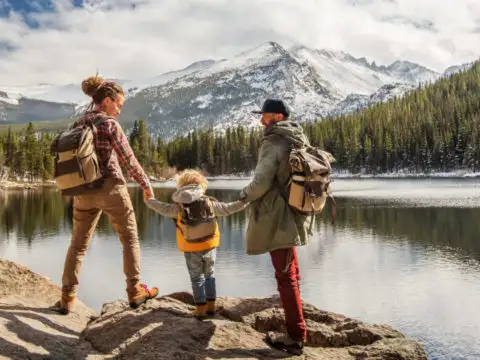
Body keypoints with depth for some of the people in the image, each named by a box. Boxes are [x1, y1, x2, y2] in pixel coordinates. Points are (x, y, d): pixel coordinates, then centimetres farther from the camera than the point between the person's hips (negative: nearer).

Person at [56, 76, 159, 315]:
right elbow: (128, 159, -10)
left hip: (83, 192, 6)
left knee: (78, 244, 15)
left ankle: (67, 297, 14)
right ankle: (135, 291, 13)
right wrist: (146, 184, 1)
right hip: (110, 188, -5)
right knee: (130, 239, 10)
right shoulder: (109, 124, -10)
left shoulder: (77, 124, 8)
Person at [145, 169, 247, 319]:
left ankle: (200, 308, 11)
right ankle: (211, 305, 22)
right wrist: (244, 202, 9)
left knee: (197, 278, 10)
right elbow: (227, 209, -1)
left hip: (191, 250, -1)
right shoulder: (210, 203, -5)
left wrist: (149, 200, 18)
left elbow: (163, 208, 1)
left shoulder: (179, 207, -9)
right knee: (209, 275, 18)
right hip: (209, 247, 2)